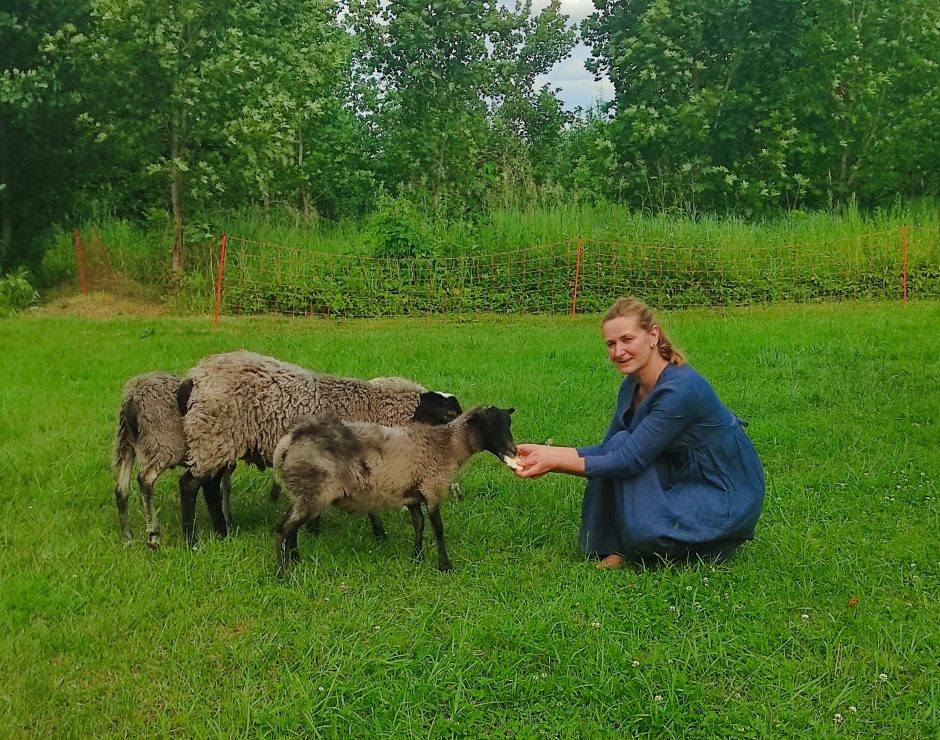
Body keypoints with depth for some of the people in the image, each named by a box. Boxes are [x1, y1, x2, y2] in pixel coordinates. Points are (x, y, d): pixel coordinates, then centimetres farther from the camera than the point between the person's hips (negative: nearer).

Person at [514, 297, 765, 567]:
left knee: (643, 530, -30)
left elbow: (631, 459, -28)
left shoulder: (681, 389, -28)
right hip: (684, 479, 8)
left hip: (729, 496, -8)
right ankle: (618, 546, -3)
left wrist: (555, 460, -27)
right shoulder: (632, 385, -1)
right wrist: (547, 453, -11)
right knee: (620, 442, -14)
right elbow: (608, 449, 3)